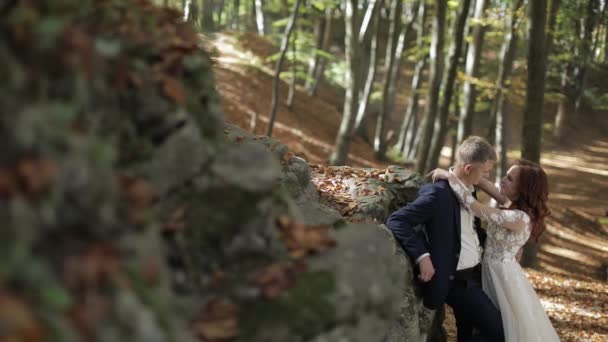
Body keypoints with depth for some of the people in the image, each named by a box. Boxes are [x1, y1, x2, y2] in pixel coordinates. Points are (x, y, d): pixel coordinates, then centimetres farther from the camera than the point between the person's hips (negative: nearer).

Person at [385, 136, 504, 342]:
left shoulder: (468, 190, 7)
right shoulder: (438, 193, -20)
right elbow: (396, 221, -26)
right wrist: (422, 256, -31)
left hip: (475, 274, 9)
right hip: (458, 281, -9)